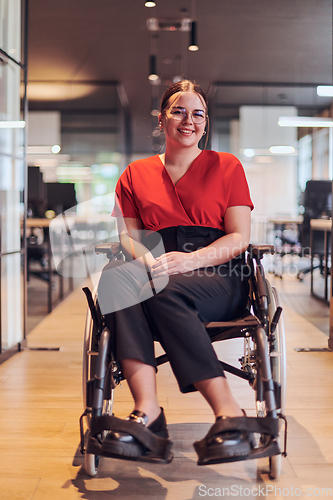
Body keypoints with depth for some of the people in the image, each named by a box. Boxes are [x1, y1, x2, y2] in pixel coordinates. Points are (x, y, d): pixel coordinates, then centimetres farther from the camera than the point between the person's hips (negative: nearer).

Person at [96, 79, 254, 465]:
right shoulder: (136, 174, 21)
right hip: (158, 277, 2)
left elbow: (239, 238, 4)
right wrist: (146, 258, -13)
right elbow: (127, 235, 12)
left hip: (219, 278, -2)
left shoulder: (226, 166, 14)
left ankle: (228, 412, -36)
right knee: (117, 275, -33)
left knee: (166, 291, -37)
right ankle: (146, 409, -43)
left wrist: (191, 260, -15)